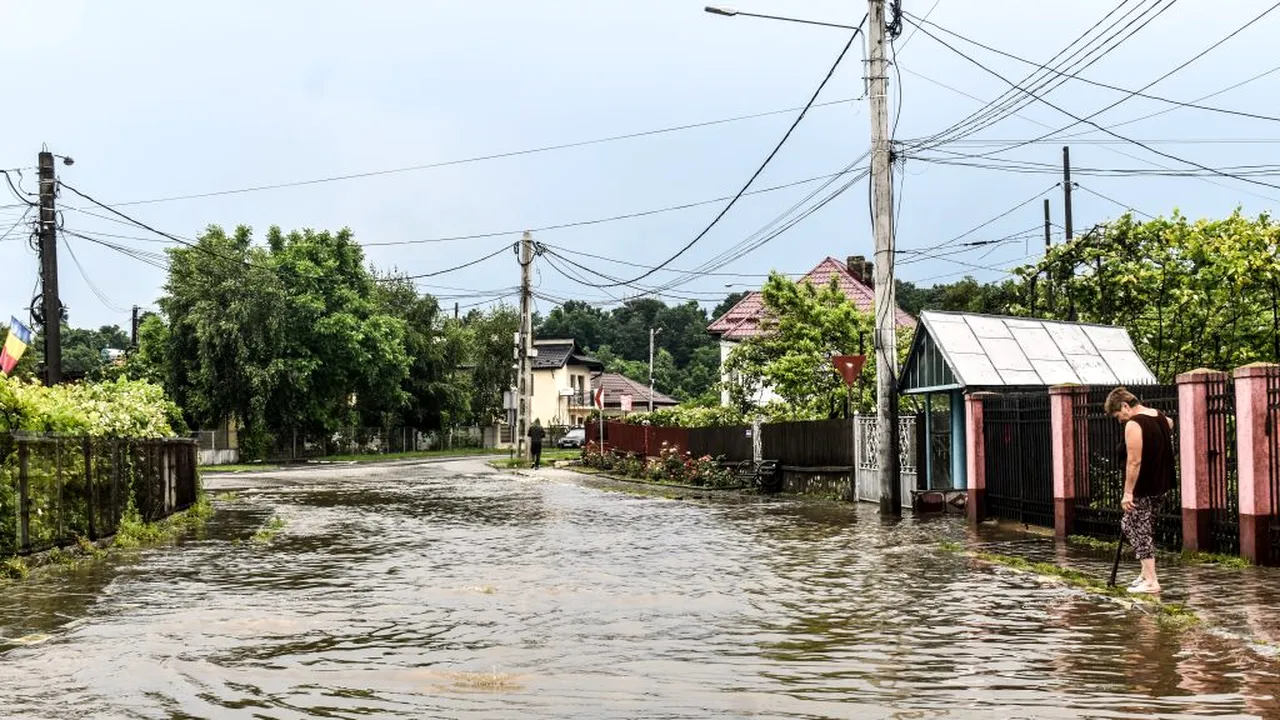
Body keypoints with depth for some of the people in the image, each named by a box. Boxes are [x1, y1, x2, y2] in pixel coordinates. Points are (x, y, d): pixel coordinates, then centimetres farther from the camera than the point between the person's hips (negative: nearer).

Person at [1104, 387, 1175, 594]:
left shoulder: (1133, 424, -19)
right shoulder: (1160, 416, 9)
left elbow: (1134, 462, -23)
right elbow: (1170, 424, 36)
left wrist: (1128, 492, -20)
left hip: (1142, 489, -9)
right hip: (1160, 485, 9)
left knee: (1140, 531, -2)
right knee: (1130, 525, 19)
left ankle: (1151, 581, -2)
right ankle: (1146, 573, 22)